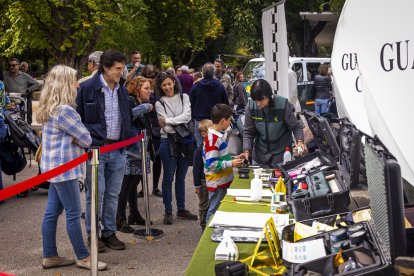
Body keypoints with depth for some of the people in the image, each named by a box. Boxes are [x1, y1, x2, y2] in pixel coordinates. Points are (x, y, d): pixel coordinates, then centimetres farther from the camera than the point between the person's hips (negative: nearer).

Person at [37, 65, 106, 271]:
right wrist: (78, 138, 7)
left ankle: (50, 256, 20)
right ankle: (83, 257, 9)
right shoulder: (64, 110, -19)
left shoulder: (49, 108, 12)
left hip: (55, 166, 10)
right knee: (73, 213, -1)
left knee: (52, 212, 13)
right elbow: (86, 139, -14)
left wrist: (73, 138, -2)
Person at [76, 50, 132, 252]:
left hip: (118, 150, 5)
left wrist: (127, 141, 11)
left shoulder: (122, 91, 11)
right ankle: (92, 234, 15)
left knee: (113, 194, 11)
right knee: (96, 193, 0)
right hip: (95, 149, -5)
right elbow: (78, 118, -4)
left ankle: (109, 232, 23)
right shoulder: (87, 88, -7)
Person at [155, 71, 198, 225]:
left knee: (181, 177, 14)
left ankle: (181, 209, 25)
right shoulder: (159, 103, -4)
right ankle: (168, 211, 13)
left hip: (184, 142, 3)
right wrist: (181, 125, -14)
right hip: (169, 142, -3)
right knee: (168, 178, 4)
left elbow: (187, 116, -12)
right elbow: (166, 128, -12)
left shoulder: (184, 97, 4)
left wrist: (168, 121, -16)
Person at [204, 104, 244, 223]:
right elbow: (212, 164, -24)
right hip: (217, 183, -10)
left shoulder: (221, 134, 8)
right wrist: (231, 164, -20)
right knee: (214, 213, 3)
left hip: (223, 181, 10)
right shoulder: (212, 138, -22)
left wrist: (233, 159, 9)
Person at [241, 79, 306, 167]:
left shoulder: (283, 105, -19)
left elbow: (296, 126, -8)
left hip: (282, 155, -2)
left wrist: (299, 141, -25)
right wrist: (247, 151, -16)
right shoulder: (250, 106, -12)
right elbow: (248, 132, -4)